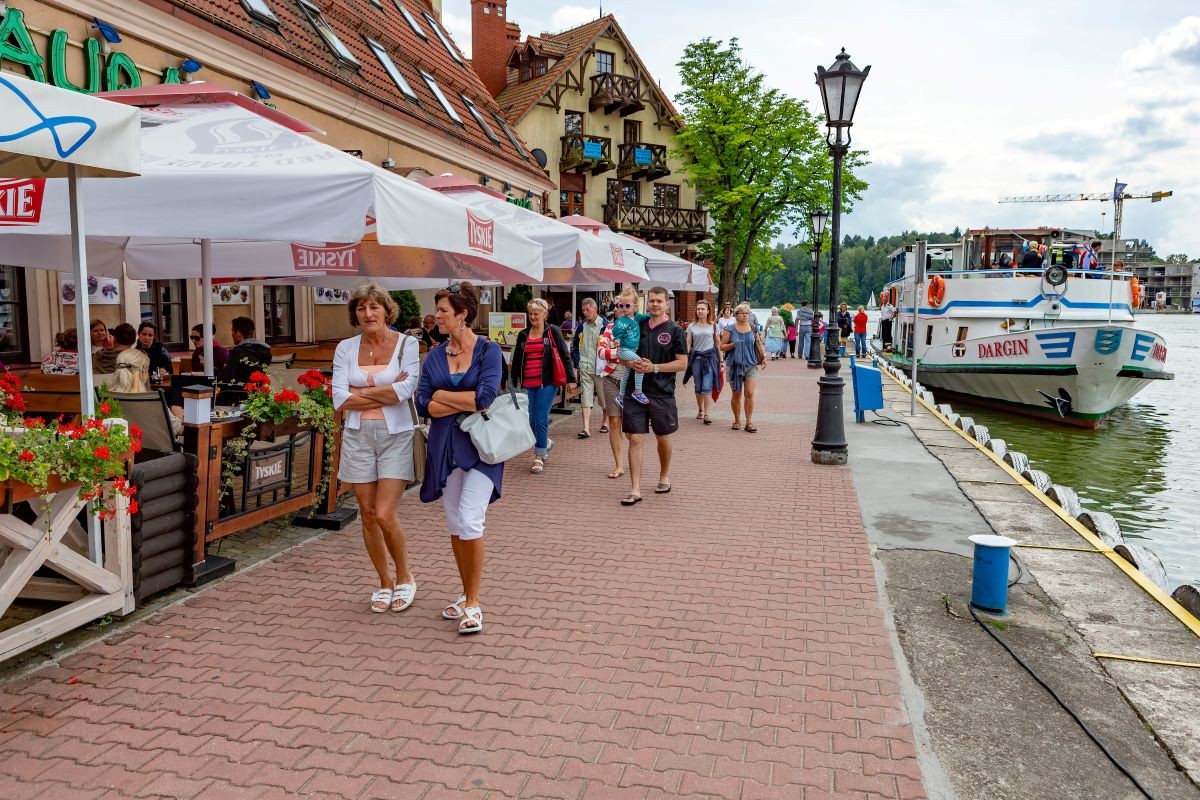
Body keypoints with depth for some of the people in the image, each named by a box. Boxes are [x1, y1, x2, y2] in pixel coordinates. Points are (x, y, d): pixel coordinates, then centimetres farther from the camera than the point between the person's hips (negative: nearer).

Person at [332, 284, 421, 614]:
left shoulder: (407, 344, -3)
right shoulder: (346, 348, 5)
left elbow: (405, 390, -17)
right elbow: (340, 399, -5)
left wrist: (360, 392, -8)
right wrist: (387, 394, -9)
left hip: (396, 435, -3)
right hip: (358, 436, 4)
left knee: (385, 515, -10)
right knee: (368, 515, 8)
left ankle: (404, 576, 15)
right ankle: (384, 582, 26)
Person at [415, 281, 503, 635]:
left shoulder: (488, 350, -6)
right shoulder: (435, 355, 6)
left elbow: (485, 398, -19)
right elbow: (424, 405, -3)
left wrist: (442, 396, -8)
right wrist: (466, 404, -13)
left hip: (480, 445, -5)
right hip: (445, 445, 5)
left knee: (470, 521, -13)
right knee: (454, 524, 11)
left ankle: (473, 602, 3)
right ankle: (466, 594, 27)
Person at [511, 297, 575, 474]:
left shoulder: (552, 331, 0)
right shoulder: (523, 335, 11)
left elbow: (565, 355, -2)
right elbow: (516, 360, 17)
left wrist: (570, 378, -6)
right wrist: (514, 382, 17)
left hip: (547, 383, -4)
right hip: (527, 385, 4)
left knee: (541, 420, -5)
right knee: (529, 421, 7)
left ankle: (539, 457, 5)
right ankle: (545, 443, 34)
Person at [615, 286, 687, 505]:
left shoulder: (675, 330, -3)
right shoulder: (637, 326, 7)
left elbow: (682, 363, -7)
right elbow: (622, 354, 14)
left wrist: (654, 367, -16)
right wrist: (630, 363, -9)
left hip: (662, 393, -2)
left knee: (662, 438, 14)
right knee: (634, 439, -3)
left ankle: (664, 476, 38)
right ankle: (635, 489, 0)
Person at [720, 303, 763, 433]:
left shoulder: (753, 328, 7)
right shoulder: (730, 329, 0)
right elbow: (722, 346, 0)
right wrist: (733, 345, -16)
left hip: (751, 365, 1)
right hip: (734, 365, -1)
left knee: (749, 394, -7)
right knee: (736, 394, 8)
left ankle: (749, 422, -1)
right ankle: (737, 421, 21)